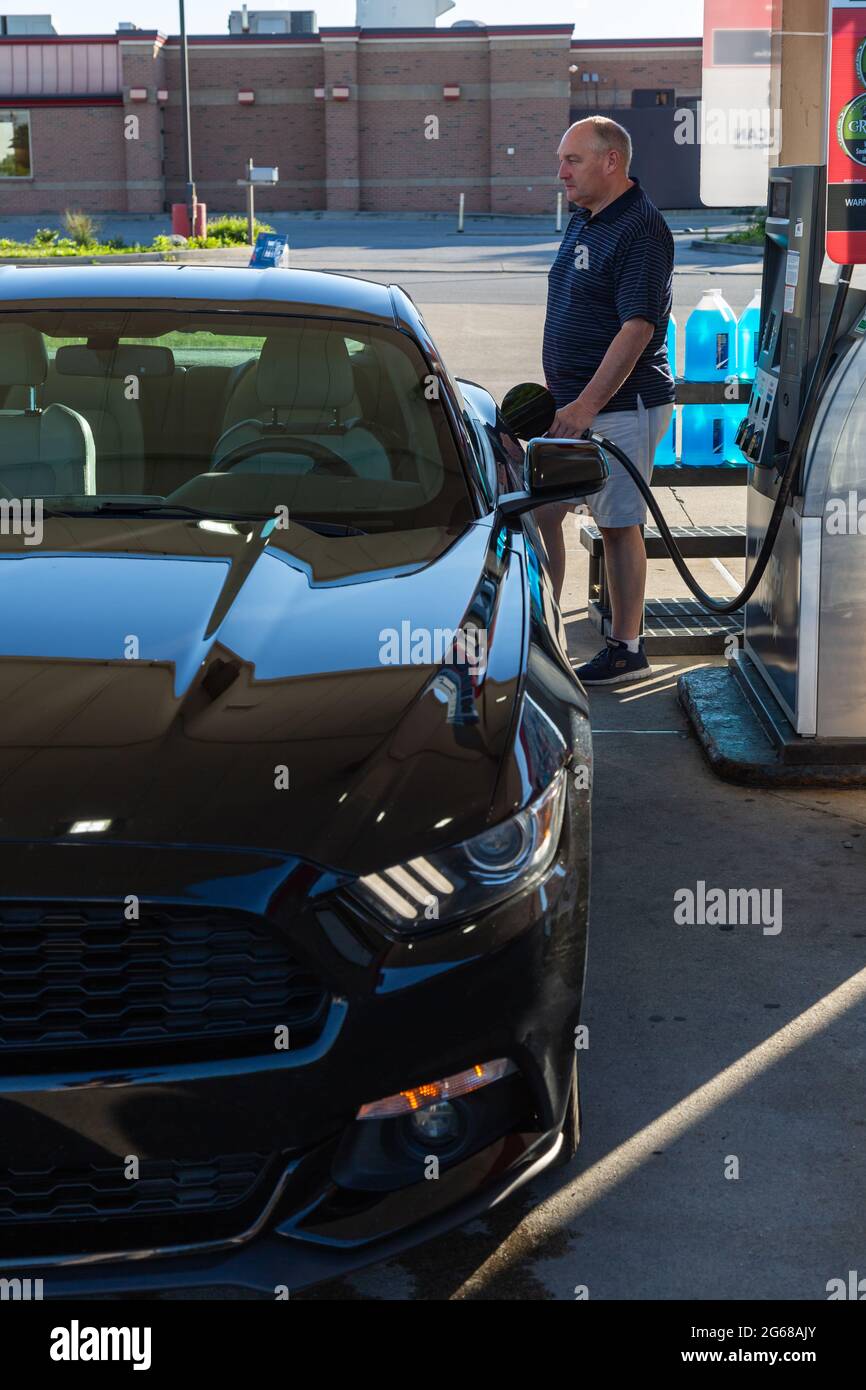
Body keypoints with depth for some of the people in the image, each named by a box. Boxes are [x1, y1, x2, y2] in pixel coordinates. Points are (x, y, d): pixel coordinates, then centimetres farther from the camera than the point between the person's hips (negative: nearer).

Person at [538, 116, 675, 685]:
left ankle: (627, 650, 9)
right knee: (540, 513, 8)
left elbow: (637, 328, -22)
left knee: (619, 526, -1)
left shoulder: (641, 229, -15)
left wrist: (587, 404, -25)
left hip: (621, 405, -9)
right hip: (573, 403, 9)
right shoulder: (584, 221, 14)